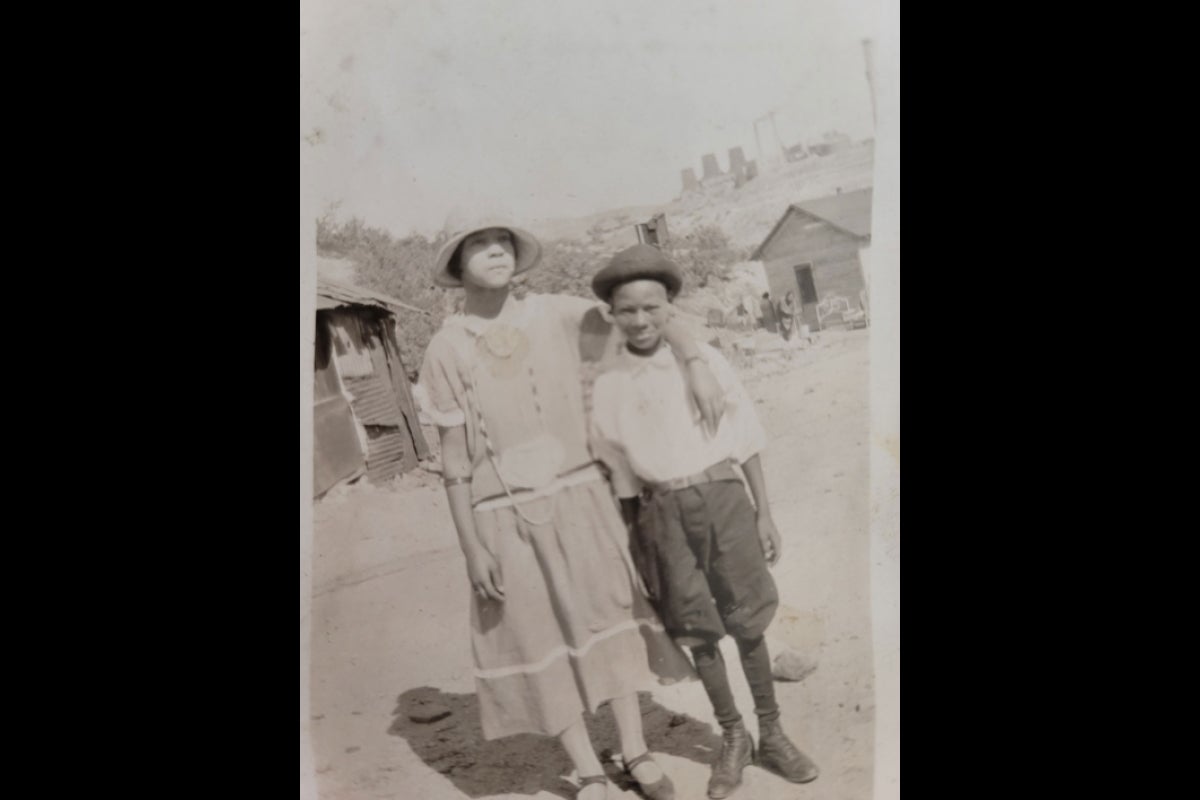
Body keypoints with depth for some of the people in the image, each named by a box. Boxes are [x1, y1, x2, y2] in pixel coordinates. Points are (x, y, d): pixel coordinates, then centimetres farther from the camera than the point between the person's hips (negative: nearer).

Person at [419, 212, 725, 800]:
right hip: (506, 517, -1)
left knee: (604, 619, 10)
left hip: (577, 497, 2)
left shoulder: (555, 316, -4)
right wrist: (471, 548, -9)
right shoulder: (446, 349, -7)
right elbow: (453, 458, -6)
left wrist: (696, 367, -17)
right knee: (539, 640, 7)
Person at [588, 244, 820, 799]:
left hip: (723, 498, 0)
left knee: (748, 624, 8)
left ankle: (771, 735, 27)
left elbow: (745, 437, 3)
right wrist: (634, 544, 8)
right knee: (698, 632, 9)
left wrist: (764, 514, 2)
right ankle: (733, 738, 29)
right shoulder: (609, 385, 0)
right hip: (663, 515, 1)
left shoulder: (704, 359, -2)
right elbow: (619, 473, 6)